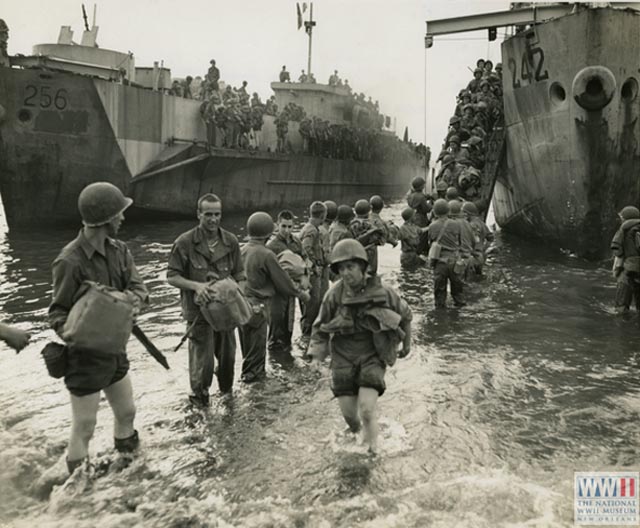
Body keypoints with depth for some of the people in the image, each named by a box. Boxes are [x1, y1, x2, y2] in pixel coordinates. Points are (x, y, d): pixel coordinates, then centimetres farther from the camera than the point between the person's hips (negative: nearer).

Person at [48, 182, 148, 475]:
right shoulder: (71, 261, -22)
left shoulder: (118, 250, -1)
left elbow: (138, 287, -4)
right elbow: (57, 312, -16)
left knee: (127, 412, 22)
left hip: (116, 350, 7)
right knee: (84, 427, 6)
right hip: (85, 357, -7)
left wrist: (132, 298, -27)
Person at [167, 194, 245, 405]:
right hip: (199, 310, -4)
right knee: (202, 359, 1)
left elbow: (239, 273, 10)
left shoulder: (230, 241, 1)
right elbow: (172, 277, -7)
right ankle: (199, 396, 27)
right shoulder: (185, 242, -11)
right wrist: (195, 285, -23)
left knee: (228, 354, 17)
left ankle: (226, 388, 45)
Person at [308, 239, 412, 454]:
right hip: (343, 356, 2)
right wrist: (317, 354, -5)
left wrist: (406, 343, 19)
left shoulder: (382, 292, -12)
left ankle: (372, 450, 13)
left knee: (367, 410, -15)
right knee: (348, 411, 1)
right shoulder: (335, 294, -10)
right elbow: (321, 326, 5)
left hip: (372, 355, -1)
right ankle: (355, 435, 39)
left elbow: (405, 314, 8)